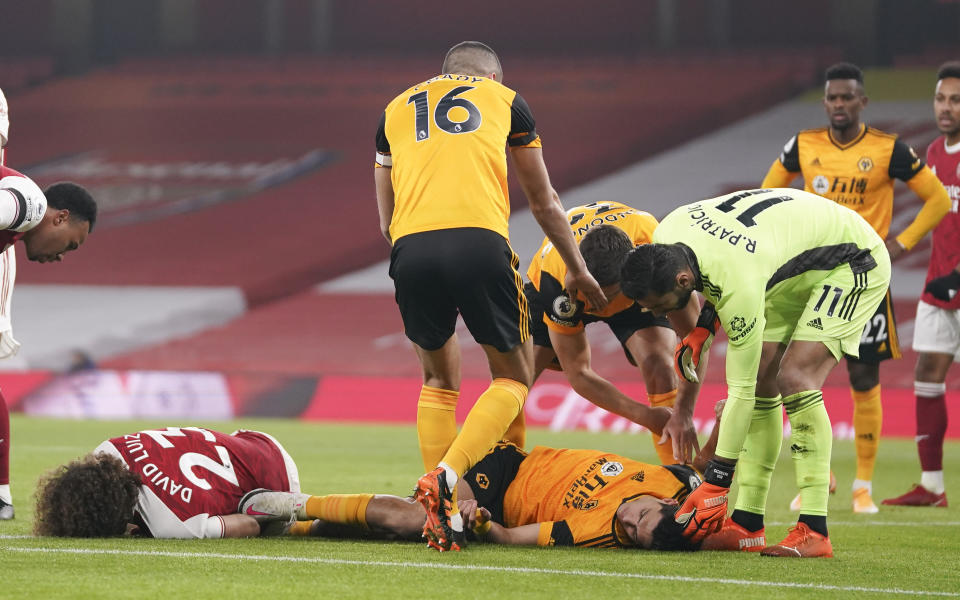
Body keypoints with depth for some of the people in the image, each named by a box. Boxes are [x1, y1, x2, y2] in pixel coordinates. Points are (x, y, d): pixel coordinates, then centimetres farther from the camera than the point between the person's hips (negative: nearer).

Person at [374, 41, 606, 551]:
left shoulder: (397, 109, 29)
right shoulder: (504, 100, 24)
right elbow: (545, 204, 31)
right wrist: (577, 269, 44)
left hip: (410, 247, 2)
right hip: (478, 242, -2)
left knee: (439, 380, 22)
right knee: (513, 378, 14)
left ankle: (441, 514, 11)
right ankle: (445, 477, -9)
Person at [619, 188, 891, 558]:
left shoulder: (739, 286, -39)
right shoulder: (665, 237, -16)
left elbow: (740, 392, -32)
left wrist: (715, 484, -28)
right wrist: (702, 326, -1)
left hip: (854, 262, -9)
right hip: (794, 267, 9)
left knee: (795, 378, -23)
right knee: (761, 380, -1)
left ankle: (814, 531, -24)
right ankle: (748, 525, 2)